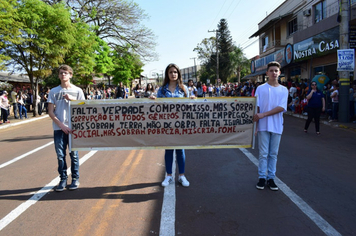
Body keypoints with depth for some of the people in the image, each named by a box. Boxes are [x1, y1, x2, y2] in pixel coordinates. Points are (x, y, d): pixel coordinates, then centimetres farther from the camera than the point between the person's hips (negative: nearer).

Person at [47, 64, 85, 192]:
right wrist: (61, 125, -8)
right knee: (60, 155, 5)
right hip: (58, 128, 1)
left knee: (74, 154, 4)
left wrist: (73, 99, -11)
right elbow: (50, 112, 3)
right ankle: (63, 179, 18)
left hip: (73, 127, -1)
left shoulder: (77, 91, 5)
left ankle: (75, 179, 17)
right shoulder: (54, 91, 6)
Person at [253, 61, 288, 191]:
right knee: (263, 153, 2)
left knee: (273, 154, 8)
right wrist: (254, 124, -10)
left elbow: (281, 108, -7)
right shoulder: (260, 88, 2)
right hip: (263, 126, -2)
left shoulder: (283, 90, 5)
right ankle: (262, 177, 13)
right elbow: (256, 107, -2)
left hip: (277, 126, 2)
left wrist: (263, 114, -16)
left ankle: (271, 178, 18)